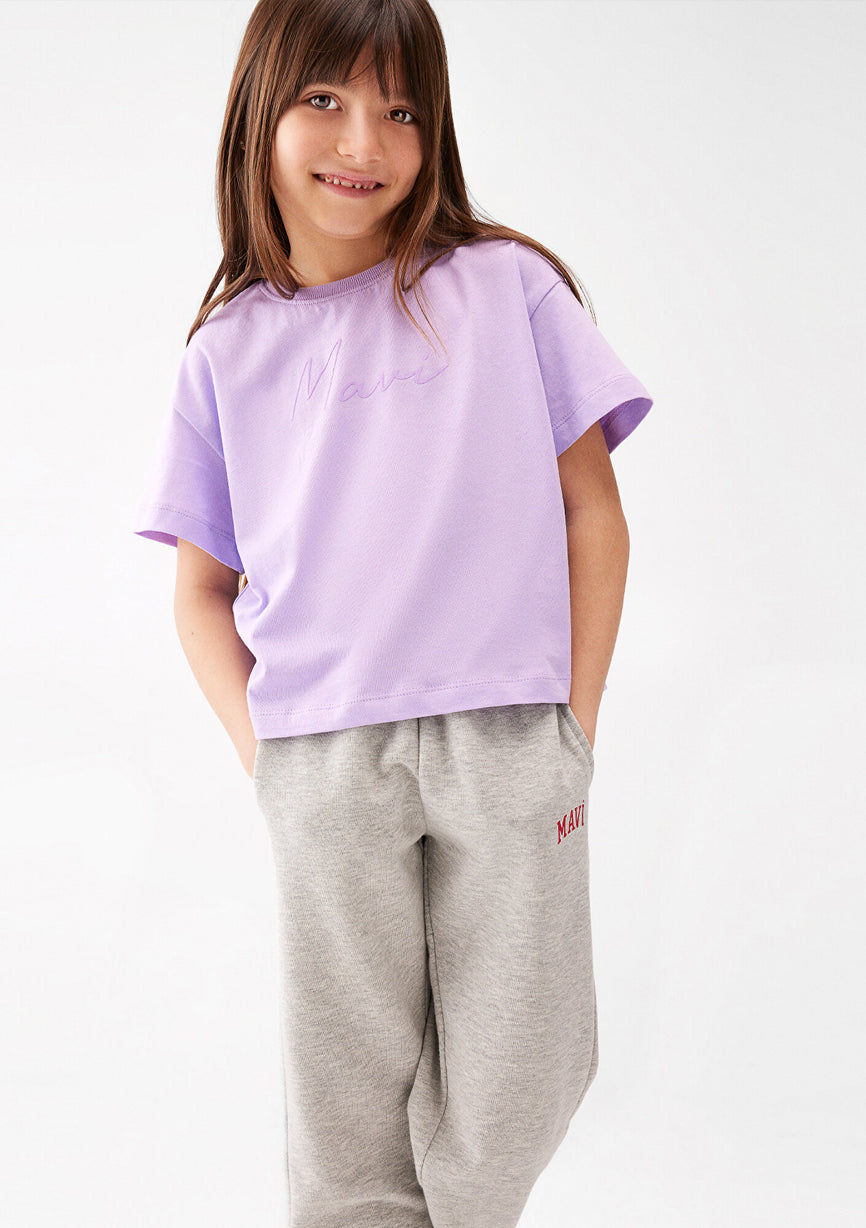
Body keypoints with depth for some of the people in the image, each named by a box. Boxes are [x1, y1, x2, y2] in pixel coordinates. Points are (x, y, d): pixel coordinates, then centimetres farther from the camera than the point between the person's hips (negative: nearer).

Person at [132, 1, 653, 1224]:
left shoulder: (508, 286, 5)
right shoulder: (229, 352, 10)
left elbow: (593, 513, 5)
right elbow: (203, 589, 15)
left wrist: (575, 728, 0)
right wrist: (261, 755, 2)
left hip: (506, 744, -1)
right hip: (323, 762, 1)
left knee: (505, 1107, 7)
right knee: (347, 1118, 7)